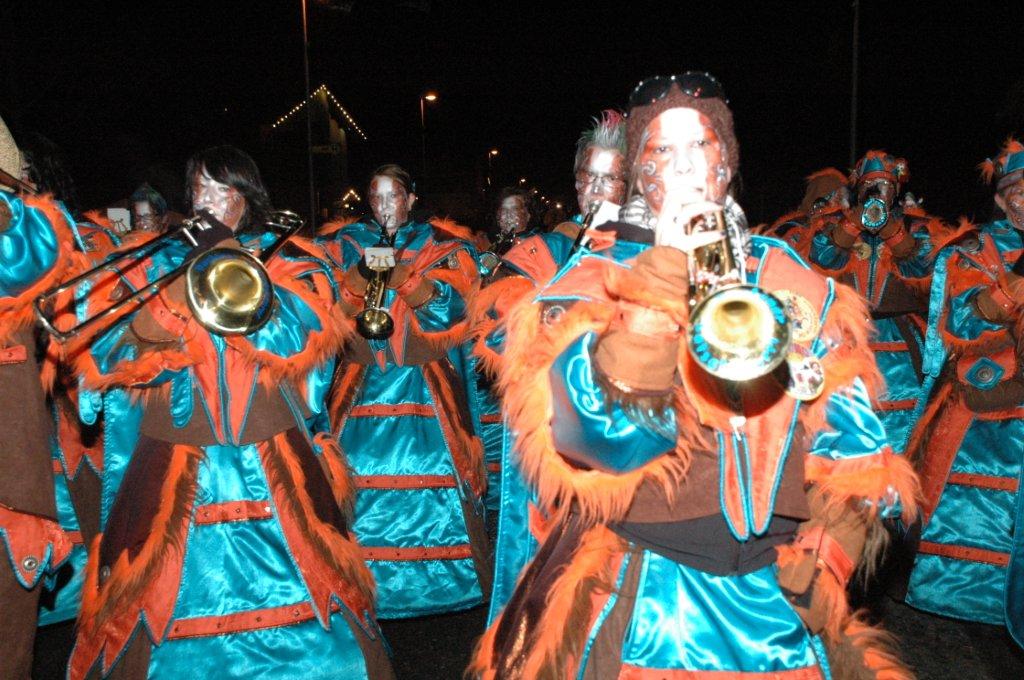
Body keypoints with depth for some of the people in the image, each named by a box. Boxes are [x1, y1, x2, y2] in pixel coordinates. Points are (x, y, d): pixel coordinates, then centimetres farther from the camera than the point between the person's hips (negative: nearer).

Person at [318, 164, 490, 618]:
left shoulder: (440, 244, 8)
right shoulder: (346, 242, 12)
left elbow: (456, 306, -6)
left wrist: (400, 274, -15)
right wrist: (362, 273, -15)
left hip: (424, 381, -1)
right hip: (362, 381, 1)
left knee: (433, 471, -5)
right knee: (355, 472, -4)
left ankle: (439, 575, 11)